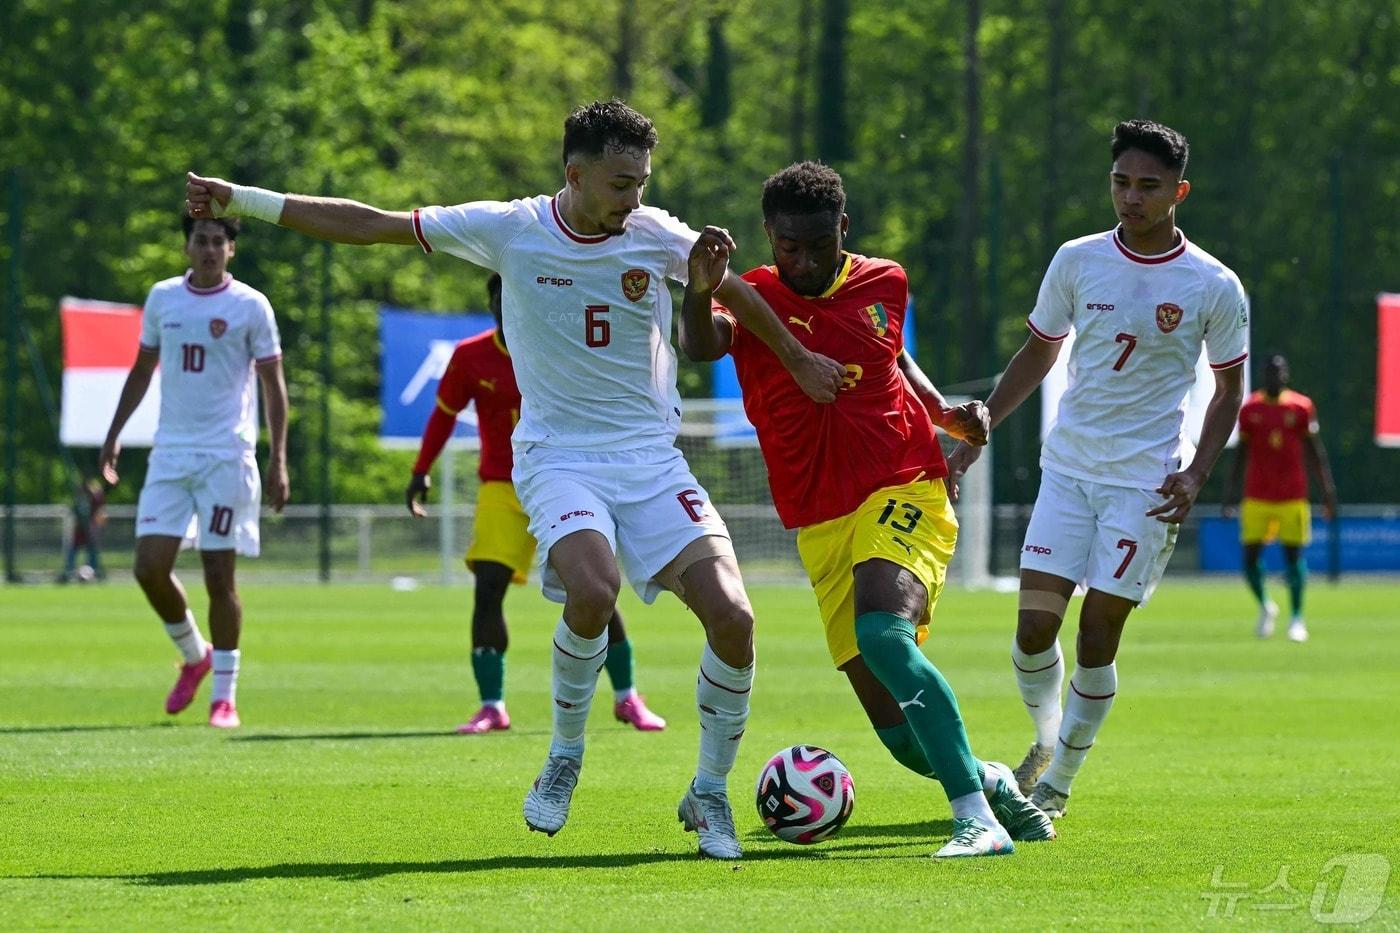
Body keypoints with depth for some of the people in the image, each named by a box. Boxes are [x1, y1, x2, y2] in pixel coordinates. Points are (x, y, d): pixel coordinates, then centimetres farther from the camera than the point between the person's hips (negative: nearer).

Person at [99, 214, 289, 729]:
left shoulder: (250, 306, -3)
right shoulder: (162, 298, 9)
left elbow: (272, 386, -1)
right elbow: (142, 371, 19)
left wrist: (278, 463, -8)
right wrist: (114, 434, 15)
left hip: (226, 457, -4)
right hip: (170, 454, 4)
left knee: (219, 575, -4)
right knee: (150, 567, -5)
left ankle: (224, 696, 5)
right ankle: (194, 655, 21)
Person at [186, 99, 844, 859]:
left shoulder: (658, 238, -2)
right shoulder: (511, 230, -6)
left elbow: (734, 293, 18)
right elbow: (369, 226, -1)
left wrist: (798, 361, 29)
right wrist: (242, 200, -1)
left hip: (652, 460, 2)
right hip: (559, 457, -2)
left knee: (731, 615, -16)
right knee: (592, 589, -33)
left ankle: (710, 794, 6)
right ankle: (564, 760, -5)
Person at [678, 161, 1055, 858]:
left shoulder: (884, 284, 5)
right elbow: (700, 345, -27)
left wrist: (946, 413, 10)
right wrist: (699, 292, -49)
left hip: (904, 495, -2)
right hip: (821, 527, 2)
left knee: (882, 635, -32)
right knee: (900, 734, 0)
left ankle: (978, 818, -34)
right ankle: (992, 782, 32)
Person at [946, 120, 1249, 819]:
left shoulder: (1214, 287, -5)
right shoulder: (1077, 261, 1)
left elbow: (1229, 387, 7)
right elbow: (1037, 355, 15)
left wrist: (1196, 475, -6)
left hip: (1146, 483, -2)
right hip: (1067, 468, 2)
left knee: (1097, 636, -4)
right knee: (1034, 627, -6)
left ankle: (1056, 784, 12)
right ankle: (1046, 741, 23)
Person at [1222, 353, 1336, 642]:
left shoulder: (1301, 407, 1)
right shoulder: (1251, 409, 4)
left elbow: (1314, 451, 4)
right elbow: (1242, 452, 10)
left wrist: (1327, 488, -1)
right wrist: (1233, 487, 7)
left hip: (1293, 496, -1)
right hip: (1257, 496, 1)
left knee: (1294, 554, -2)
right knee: (1250, 555, -3)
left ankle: (1297, 618, 8)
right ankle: (1264, 606, 21)